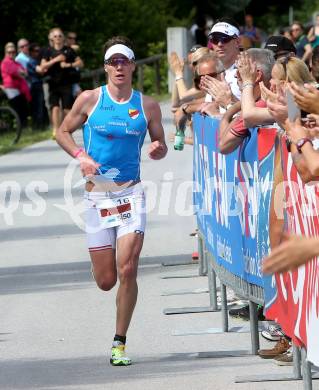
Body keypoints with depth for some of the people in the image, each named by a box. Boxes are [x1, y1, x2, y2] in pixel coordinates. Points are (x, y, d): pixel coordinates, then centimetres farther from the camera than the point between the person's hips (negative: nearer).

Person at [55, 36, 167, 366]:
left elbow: (160, 146, 12)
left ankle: (120, 343, -1)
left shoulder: (147, 106, 3)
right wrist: (80, 156, -9)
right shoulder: (90, 99, 0)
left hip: (131, 193, 0)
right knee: (105, 280, 1)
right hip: (97, 194, 0)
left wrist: (157, 150, -12)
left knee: (127, 271, -13)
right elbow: (63, 132, 9)